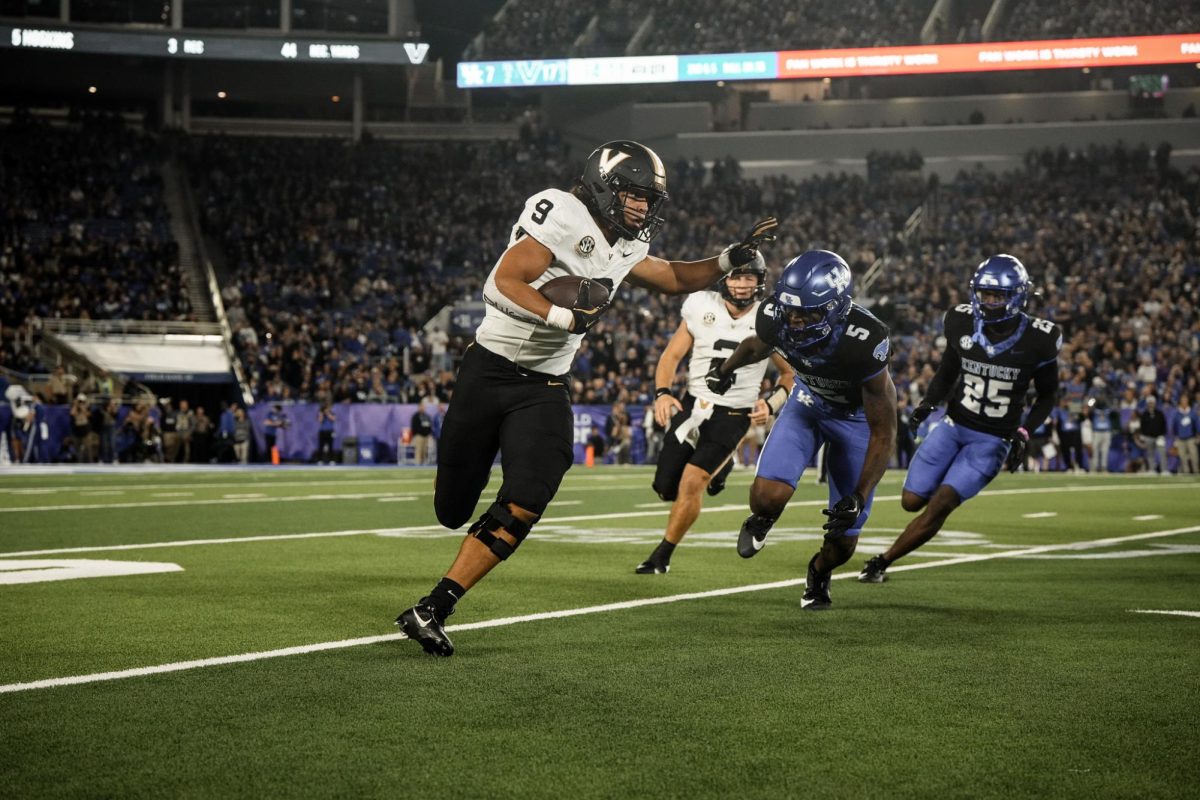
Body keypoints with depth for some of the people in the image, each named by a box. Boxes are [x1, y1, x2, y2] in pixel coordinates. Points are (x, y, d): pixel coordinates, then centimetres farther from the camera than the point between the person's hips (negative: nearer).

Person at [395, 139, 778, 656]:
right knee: (453, 509, 5)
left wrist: (733, 258, 12)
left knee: (523, 506, -14)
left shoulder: (623, 250, 10)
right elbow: (505, 282, -21)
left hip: (544, 388, 6)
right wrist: (566, 318, -27)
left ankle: (432, 611, -8)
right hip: (489, 373, -6)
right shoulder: (561, 214, -14)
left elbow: (676, 279, 25)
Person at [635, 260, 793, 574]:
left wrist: (771, 404, -9)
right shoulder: (701, 308, -3)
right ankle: (716, 468, 33)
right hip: (694, 405, 3)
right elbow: (671, 356, 4)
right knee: (666, 488, 1)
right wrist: (662, 393, -13)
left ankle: (662, 557, 3)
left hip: (733, 415, -3)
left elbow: (792, 373, 8)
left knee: (691, 484, -16)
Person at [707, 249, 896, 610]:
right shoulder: (775, 317, -28)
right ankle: (760, 520, 16)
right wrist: (725, 370, 23)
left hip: (858, 416, -2)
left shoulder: (863, 343, -40)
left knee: (844, 538, 2)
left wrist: (859, 497, -37)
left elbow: (883, 431, -30)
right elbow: (757, 345, 2)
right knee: (768, 494, -23)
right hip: (808, 403, 2)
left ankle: (819, 573, 39)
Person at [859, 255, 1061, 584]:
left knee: (941, 504, -15)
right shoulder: (962, 322, -6)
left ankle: (883, 561, -3)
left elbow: (1046, 396, 2)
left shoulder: (1037, 340, -13)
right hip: (954, 426, 3)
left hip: (992, 441, -3)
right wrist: (929, 402, -7)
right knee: (912, 501, 1)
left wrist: (1024, 434, -11)